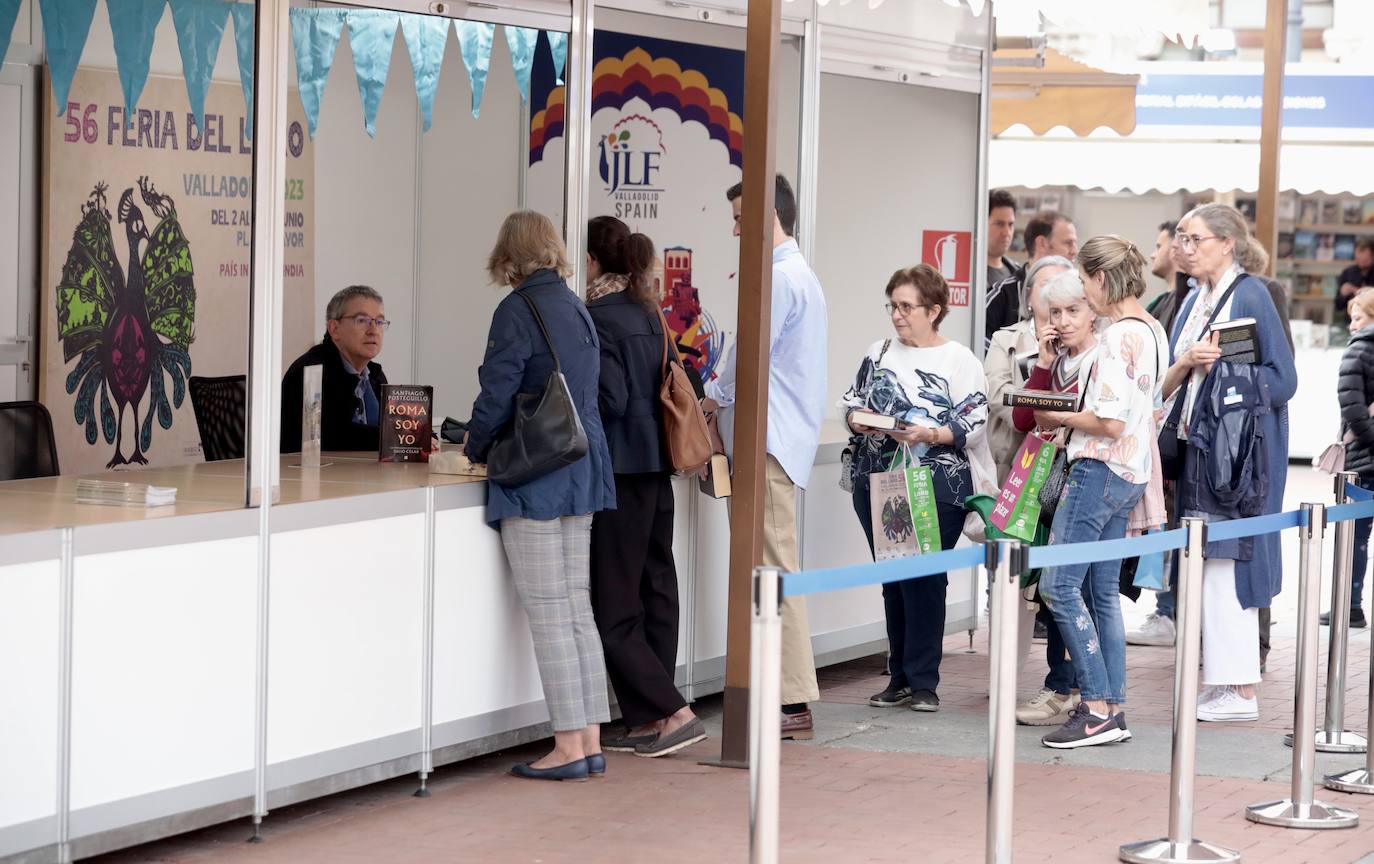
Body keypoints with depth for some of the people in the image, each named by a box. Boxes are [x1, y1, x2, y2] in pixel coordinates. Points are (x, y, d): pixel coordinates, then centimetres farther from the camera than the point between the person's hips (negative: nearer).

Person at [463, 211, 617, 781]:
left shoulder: (519, 310, -12)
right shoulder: (576, 308, 12)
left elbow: (498, 394, -15)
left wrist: (476, 448, 5)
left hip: (537, 477, -8)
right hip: (581, 473, 8)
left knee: (549, 613, -4)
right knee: (577, 608, 10)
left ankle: (568, 746, -3)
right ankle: (590, 740, 12)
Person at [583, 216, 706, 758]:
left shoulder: (600, 317, -12)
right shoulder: (648, 313, 12)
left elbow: (609, 399, -18)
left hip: (621, 470, -9)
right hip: (656, 468, 9)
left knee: (613, 609, -4)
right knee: (655, 592, 9)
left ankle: (672, 714, -9)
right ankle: (649, 721, 12)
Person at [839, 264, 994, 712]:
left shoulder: (960, 361, -2)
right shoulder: (879, 352, 13)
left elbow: (972, 425, -7)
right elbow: (851, 399, 16)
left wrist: (929, 433, -22)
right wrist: (858, 420, -6)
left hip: (937, 488, -5)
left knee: (925, 581, -7)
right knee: (892, 580, 9)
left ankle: (923, 681, -1)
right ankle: (900, 677, 17)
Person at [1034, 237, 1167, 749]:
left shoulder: (1118, 337, -18)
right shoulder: (1152, 331, 12)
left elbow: (1110, 422, -23)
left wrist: (1059, 418, -7)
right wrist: (1074, 416, 14)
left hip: (1100, 470, -10)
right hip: (1131, 474, 10)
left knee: (1059, 586, -8)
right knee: (1103, 591, 12)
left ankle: (1097, 709, -9)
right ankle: (1113, 708, 13)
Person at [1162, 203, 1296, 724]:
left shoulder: (1250, 296, -7)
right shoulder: (1194, 302, 16)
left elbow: (1281, 379, -10)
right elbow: (1167, 388, 13)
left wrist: (1221, 366, -17)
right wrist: (1187, 363, -7)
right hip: (1198, 448, 8)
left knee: (1228, 562, -8)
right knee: (1208, 566, 8)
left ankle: (1240, 692, -5)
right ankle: (1220, 681, 13)